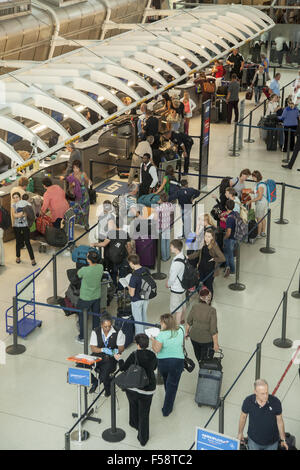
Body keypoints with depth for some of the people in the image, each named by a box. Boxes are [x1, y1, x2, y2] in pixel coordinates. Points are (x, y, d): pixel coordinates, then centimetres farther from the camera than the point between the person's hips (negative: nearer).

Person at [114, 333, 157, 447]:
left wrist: (119, 359, 11)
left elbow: (123, 368, -8)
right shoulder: (152, 356, -8)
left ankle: (134, 423, 51)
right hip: (147, 390, 1)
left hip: (132, 388, -1)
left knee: (133, 405, 29)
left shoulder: (134, 355, -19)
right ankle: (143, 439, 18)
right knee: (144, 414, 11)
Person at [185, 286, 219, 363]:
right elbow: (213, 330, -23)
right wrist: (216, 344, -12)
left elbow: (189, 322, -1)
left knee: (198, 358, 29)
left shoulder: (194, 307, -15)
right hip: (207, 339, -4)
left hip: (194, 337, 4)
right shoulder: (212, 311, -26)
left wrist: (186, 332, 17)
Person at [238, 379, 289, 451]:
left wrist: (283, 440, -1)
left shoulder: (275, 402, -24)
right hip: (253, 441, 0)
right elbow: (243, 416, -2)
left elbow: (279, 420, -7)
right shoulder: (248, 401, -22)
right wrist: (240, 433, 10)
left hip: (272, 443, 0)